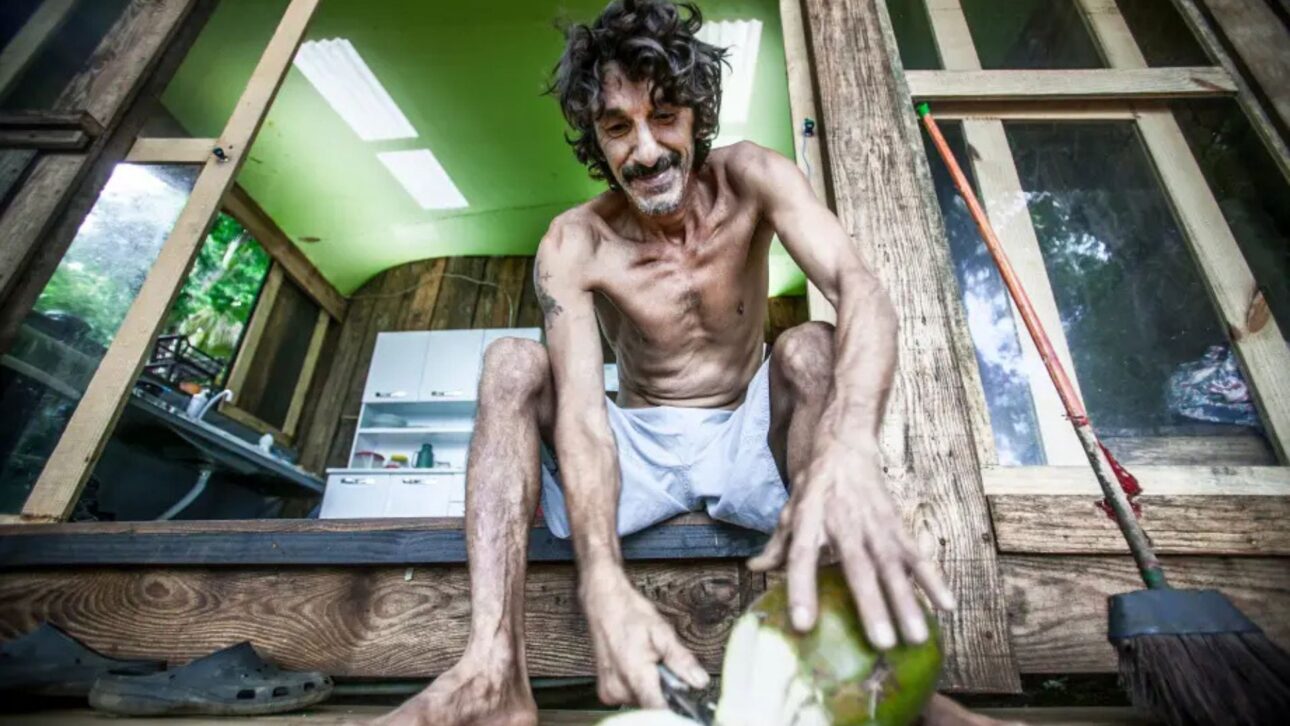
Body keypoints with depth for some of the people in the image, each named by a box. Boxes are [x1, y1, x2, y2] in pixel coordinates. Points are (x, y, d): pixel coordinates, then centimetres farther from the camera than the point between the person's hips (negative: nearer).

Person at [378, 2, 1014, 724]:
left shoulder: (749, 179, -11)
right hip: (637, 449, 1)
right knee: (513, 364, -20)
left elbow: (863, 292, -29)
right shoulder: (574, 246, -13)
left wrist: (849, 450, -51)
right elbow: (580, 411, -26)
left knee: (812, 350, -27)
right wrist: (604, 583, -44)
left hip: (749, 441, 0)